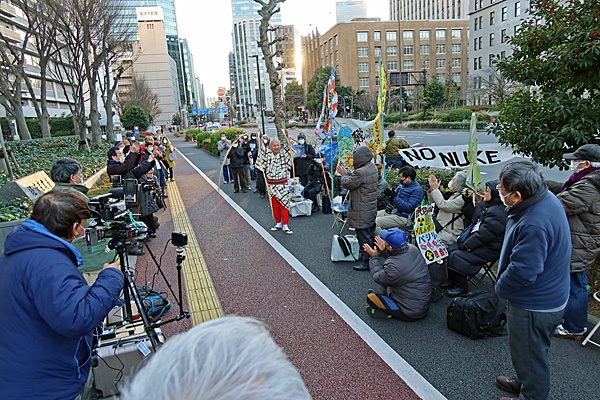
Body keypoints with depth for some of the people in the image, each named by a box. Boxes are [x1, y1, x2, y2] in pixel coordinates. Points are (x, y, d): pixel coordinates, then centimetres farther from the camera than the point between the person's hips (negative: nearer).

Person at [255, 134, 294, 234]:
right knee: (275, 205, 10)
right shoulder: (268, 154, 4)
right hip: (271, 184, 2)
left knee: (284, 204, -3)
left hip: (282, 184, -2)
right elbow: (261, 149, -6)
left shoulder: (283, 154, -1)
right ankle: (278, 223, 23)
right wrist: (260, 138, -16)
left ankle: (285, 226, 2)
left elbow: (287, 147, -16)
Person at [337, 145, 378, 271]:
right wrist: (346, 173, 9)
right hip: (371, 208, 10)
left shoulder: (361, 172, -25)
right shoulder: (372, 167, 6)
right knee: (371, 234, 21)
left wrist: (344, 174, 2)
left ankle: (367, 262, 9)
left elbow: (347, 184, -15)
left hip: (362, 212, -10)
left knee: (363, 236, 0)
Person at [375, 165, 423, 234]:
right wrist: (390, 195, -4)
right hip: (391, 211, 10)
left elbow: (410, 208, -21)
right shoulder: (402, 184, 11)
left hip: (402, 217, -9)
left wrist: (394, 197, -23)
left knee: (375, 223, -23)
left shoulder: (417, 189, -14)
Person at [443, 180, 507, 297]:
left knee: (456, 256, -20)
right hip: (479, 242, 10)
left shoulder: (497, 213, -25)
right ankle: (452, 281, 15)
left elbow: (483, 235, -25)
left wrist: (464, 246, -18)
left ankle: (461, 287, -1)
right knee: (451, 249, 3)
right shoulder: (487, 206, 9)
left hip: (489, 250, -10)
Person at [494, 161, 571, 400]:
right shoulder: (547, 198, -3)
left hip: (534, 306, -10)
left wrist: (501, 288, -13)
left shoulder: (533, 225, -36)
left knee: (529, 355, 13)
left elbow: (523, 271, -33)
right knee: (531, 351, 30)